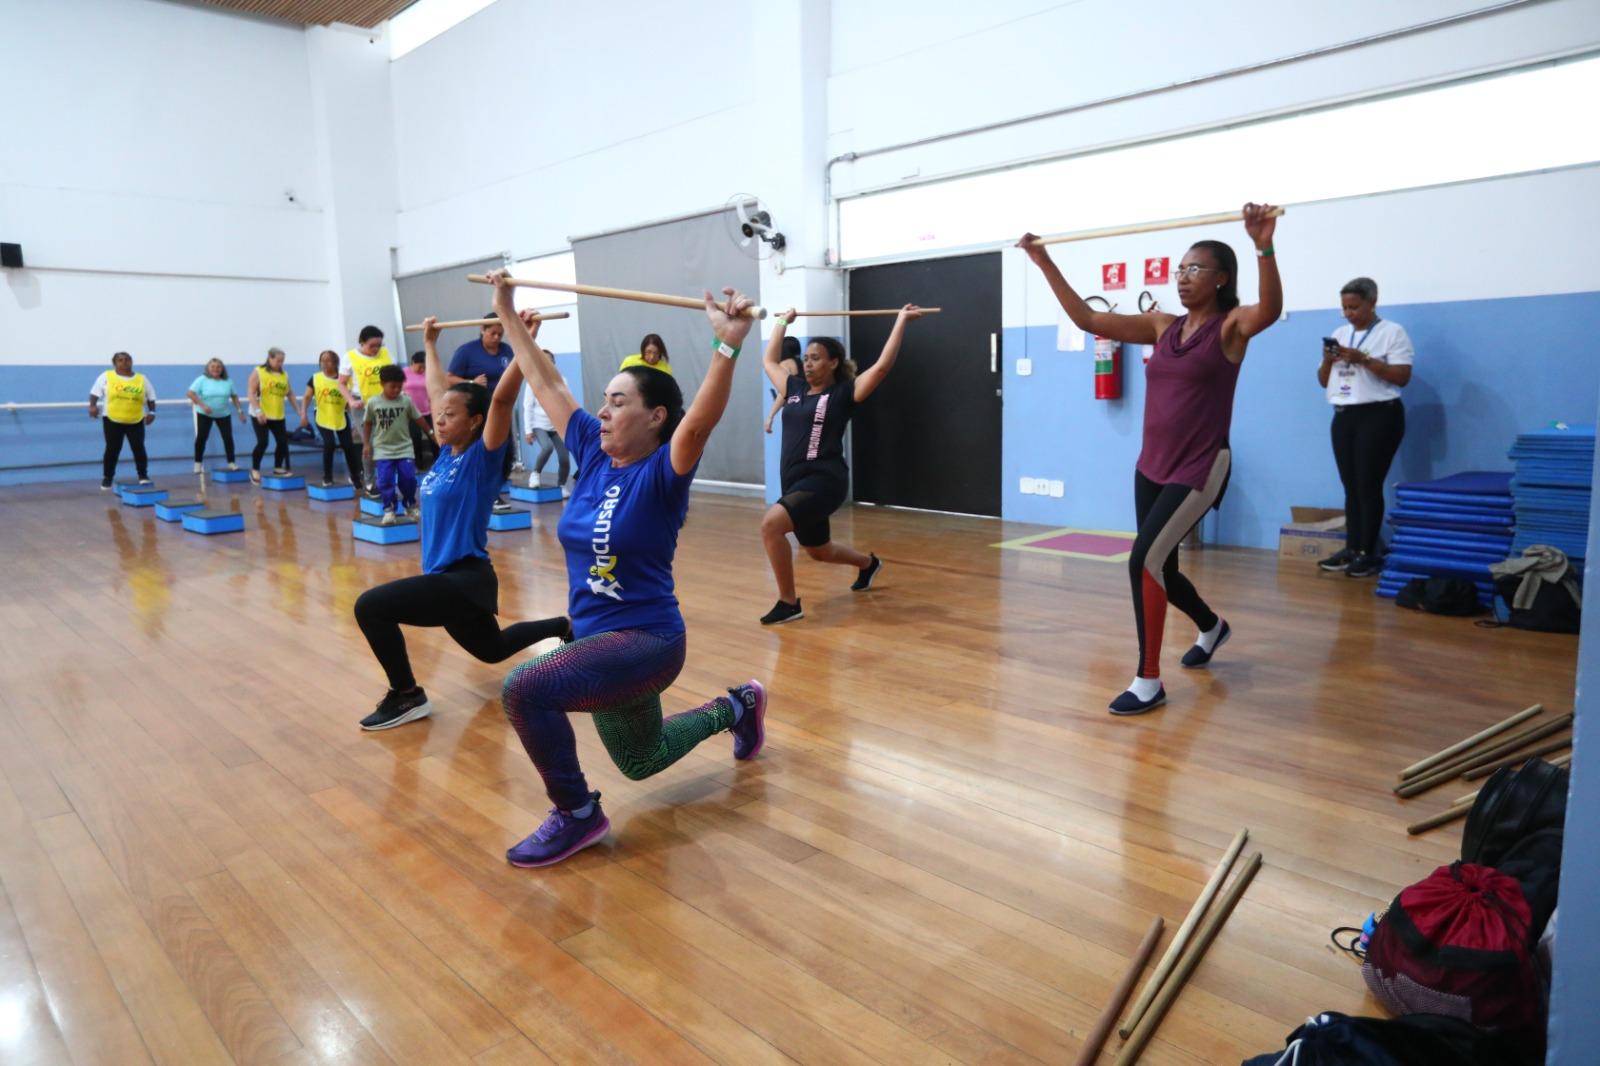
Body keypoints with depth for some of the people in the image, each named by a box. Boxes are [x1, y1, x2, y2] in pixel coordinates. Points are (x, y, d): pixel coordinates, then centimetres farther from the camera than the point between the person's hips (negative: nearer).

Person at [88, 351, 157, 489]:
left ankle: (143, 475, 7)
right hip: (112, 420, -1)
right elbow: (94, 393, 0)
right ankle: (107, 477, 15)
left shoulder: (142, 379, 5)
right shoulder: (106, 376, 0)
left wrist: (151, 412, 2)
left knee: (139, 448, -5)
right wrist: (93, 406, -14)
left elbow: (151, 397, 12)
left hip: (136, 421, 1)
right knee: (112, 449, 3)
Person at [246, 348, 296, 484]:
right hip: (261, 415, -5)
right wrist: (258, 411, -22)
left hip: (278, 416, 5)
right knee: (262, 442, -9)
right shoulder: (258, 372, -5)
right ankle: (255, 470, 7)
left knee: (283, 442, 0)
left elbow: (289, 394, 15)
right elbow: (251, 392, -12)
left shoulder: (284, 375, 8)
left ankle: (277, 467, 17)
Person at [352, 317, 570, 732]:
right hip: (447, 579, 9)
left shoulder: (482, 458, -14)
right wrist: (430, 343, 26)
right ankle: (566, 627, 43)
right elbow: (436, 391, 18)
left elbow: (502, 400, -28)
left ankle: (407, 697, -7)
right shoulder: (447, 453, 6)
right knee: (492, 650, 28)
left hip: (466, 580, -9)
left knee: (370, 606, -22)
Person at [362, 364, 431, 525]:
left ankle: (410, 506, 17)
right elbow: (368, 423, 8)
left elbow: (418, 419, 4)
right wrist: (366, 444, 6)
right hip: (382, 449, 0)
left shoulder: (406, 401, -5)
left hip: (404, 448, 0)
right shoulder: (373, 402, -3)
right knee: (385, 480, -10)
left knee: (408, 478, -5)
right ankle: (389, 510, 0)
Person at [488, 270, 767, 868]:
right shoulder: (594, 453, 1)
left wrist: (729, 344, -48)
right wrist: (506, 313, 12)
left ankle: (577, 814, -7)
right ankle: (738, 707, 47)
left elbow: (703, 419, -36)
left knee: (525, 688, -29)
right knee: (641, 761, 27)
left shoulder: (663, 473, -17)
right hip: (599, 639, 8)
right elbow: (544, 380, 8)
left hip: (646, 640, -8)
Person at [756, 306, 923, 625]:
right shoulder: (795, 388, 12)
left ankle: (789, 603, -15)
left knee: (771, 523, -29)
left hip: (825, 480, -8)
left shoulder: (844, 393, -4)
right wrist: (782, 323, 33)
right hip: (796, 481, 8)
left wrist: (901, 321, -7)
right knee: (819, 551, 24)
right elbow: (769, 361, 27)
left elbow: (883, 365, -12)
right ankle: (868, 563, 56)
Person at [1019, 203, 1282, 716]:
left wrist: (1264, 247, -47)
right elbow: (1087, 319, 4)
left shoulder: (1231, 326, -7)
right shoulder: (1163, 326, 8)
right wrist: (1045, 263, 0)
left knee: (1144, 562, -19)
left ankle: (1148, 681, -5)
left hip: (1200, 468, -7)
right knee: (1159, 569, 17)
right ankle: (1212, 628, 49)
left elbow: (1271, 310, -31)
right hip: (1152, 466, 7)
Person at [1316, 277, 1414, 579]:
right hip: (1343, 417, 6)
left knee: (1368, 486, -7)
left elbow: (1402, 377, -11)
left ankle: (1369, 554, -2)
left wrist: (1363, 359, -18)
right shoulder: (1339, 334, 14)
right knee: (1351, 486, 5)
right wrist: (1328, 361, -5)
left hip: (1378, 415, -6)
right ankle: (1351, 550, 9)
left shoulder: (1392, 332, -3)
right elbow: (1323, 381, 15)